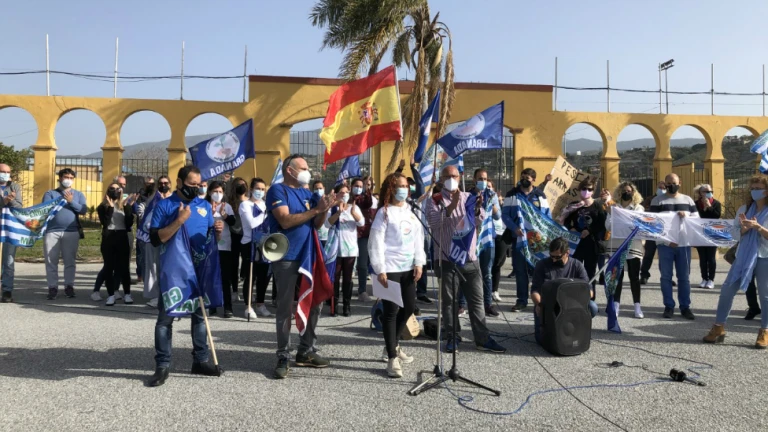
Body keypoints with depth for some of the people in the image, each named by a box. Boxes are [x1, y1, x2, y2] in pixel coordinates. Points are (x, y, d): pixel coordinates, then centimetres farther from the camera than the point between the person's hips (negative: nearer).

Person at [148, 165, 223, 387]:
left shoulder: (205, 206, 9)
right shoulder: (164, 205, -4)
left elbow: (211, 238, 14)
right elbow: (156, 239, -14)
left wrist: (217, 231, -9)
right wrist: (179, 220, -22)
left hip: (200, 269, 4)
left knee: (200, 314, 11)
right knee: (166, 317, 1)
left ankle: (200, 360, 22)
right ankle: (162, 365, 9)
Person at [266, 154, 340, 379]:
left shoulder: (306, 193, 16)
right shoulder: (277, 190, -6)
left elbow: (317, 224, 14)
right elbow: (285, 221, -20)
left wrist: (325, 209, -5)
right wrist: (316, 209, -20)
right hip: (286, 258, -7)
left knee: (315, 303, 11)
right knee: (285, 308, -2)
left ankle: (305, 351, 22)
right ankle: (283, 357, 8)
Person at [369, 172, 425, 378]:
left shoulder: (410, 211, 12)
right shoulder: (384, 212, -6)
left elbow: (418, 237, 12)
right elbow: (375, 243, -11)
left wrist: (419, 263, 3)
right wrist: (380, 270, -16)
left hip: (408, 267, 7)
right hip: (390, 268, -7)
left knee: (409, 306, 14)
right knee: (391, 310, -4)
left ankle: (393, 346, 34)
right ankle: (392, 359, 6)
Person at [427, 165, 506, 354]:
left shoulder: (468, 197, 10)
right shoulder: (435, 201, 0)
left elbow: (480, 220, -4)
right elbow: (433, 222, -19)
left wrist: (478, 208, -27)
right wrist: (451, 207, -32)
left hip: (470, 259, 3)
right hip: (448, 260, -3)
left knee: (476, 300, 7)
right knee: (449, 301, 4)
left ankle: (482, 339, 15)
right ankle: (453, 337, 16)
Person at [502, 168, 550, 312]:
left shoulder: (540, 196, 8)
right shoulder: (511, 195, 5)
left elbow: (547, 216, 7)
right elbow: (505, 215, -1)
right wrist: (514, 228, -17)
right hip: (518, 237, 0)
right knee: (520, 270, 3)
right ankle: (522, 300, 12)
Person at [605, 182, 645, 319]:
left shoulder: (639, 208, 7)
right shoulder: (613, 207, 7)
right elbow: (608, 226, -1)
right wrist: (611, 213, -15)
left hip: (633, 247, 0)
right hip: (616, 247, 0)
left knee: (634, 277, 2)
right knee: (617, 276, 2)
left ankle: (637, 306, 8)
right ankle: (616, 305, 7)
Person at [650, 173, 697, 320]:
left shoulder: (688, 200, 12)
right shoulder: (657, 201, 2)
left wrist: (686, 216, -13)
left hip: (684, 244, 2)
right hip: (664, 244, -2)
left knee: (684, 277, 5)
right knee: (666, 277, 2)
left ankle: (685, 307, 12)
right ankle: (669, 306, 10)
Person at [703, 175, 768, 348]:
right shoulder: (746, 209, 10)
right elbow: (738, 234, 9)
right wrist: (744, 228, -11)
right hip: (744, 255, 4)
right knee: (727, 289, -1)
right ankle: (719, 327, 7)